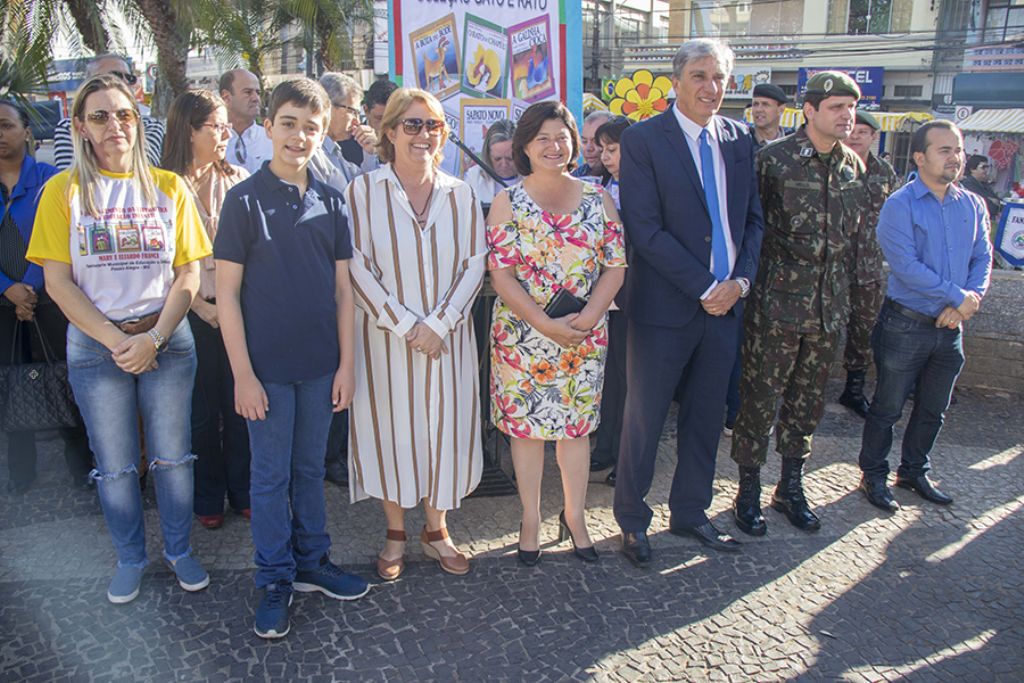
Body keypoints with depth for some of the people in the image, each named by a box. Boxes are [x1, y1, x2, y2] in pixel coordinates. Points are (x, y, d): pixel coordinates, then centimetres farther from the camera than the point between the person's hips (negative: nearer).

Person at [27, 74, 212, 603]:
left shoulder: (168, 186, 3)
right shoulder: (64, 190, 1)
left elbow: (189, 273, 0)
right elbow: (58, 282, -4)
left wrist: (155, 337, -12)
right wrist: (116, 341, -13)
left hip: (168, 340, 1)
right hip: (94, 346, 0)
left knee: (172, 456, 8)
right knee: (114, 465, 10)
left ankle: (179, 549, 28)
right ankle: (130, 558, 30)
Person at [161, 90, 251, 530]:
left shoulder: (238, 180, 4)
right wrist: (199, 305, -10)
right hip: (194, 312, -2)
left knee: (239, 405, 9)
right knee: (202, 410, 9)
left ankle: (242, 492, 25)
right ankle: (208, 498, 26)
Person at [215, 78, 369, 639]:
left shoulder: (331, 201, 3)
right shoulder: (244, 199, -7)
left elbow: (342, 288, 6)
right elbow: (227, 292, -8)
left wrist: (346, 362, 2)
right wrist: (243, 373, -11)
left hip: (321, 363, 3)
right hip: (267, 365, -3)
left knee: (310, 467, 16)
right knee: (270, 475, 9)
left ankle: (311, 561, 33)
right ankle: (276, 580, 25)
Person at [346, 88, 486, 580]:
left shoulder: (459, 194, 5)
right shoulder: (364, 191, -4)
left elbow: (475, 262, 0)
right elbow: (357, 267, -9)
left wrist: (438, 323, -11)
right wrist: (405, 323, -14)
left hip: (446, 338, 3)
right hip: (385, 337, -2)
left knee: (445, 426, 8)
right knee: (391, 428, 6)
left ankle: (436, 530, 27)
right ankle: (395, 535, 25)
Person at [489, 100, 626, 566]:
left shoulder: (597, 199, 4)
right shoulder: (508, 202, -2)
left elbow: (616, 265, 1)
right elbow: (501, 274, -9)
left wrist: (587, 318, -14)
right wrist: (546, 324, -18)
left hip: (586, 334, 2)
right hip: (522, 333, -2)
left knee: (577, 424, 11)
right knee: (526, 424, 7)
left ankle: (574, 515, 29)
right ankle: (531, 518, 25)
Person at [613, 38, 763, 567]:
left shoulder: (739, 138, 9)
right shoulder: (643, 139, -8)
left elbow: (753, 218, 12)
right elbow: (645, 230, -15)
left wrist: (739, 280, -5)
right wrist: (704, 287, -15)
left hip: (725, 302, 6)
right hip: (665, 306, -5)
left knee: (705, 416, 15)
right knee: (644, 419, 6)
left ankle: (689, 513, 32)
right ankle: (632, 520, 24)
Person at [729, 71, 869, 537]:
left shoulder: (853, 165, 8)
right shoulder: (774, 159, -9)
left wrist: (831, 265, 14)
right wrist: (752, 276, -6)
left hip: (829, 305, 6)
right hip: (777, 303, -5)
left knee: (808, 402, 14)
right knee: (760, 399, 2)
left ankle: (791, 488, 30)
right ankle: (748, 492, 18)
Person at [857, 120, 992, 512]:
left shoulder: (973, 206, 7)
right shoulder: (899, 206, -11)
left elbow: (983, 258, 5)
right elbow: (905, 266, -20)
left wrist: (967, 303, -12)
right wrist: (959, 296, -17)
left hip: (951, 328, 6)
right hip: (905, 325, -5)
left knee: (933, 409, 16)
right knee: (888, 407, 5)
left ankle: (914, 472, 34)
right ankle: (873, 476, 20)